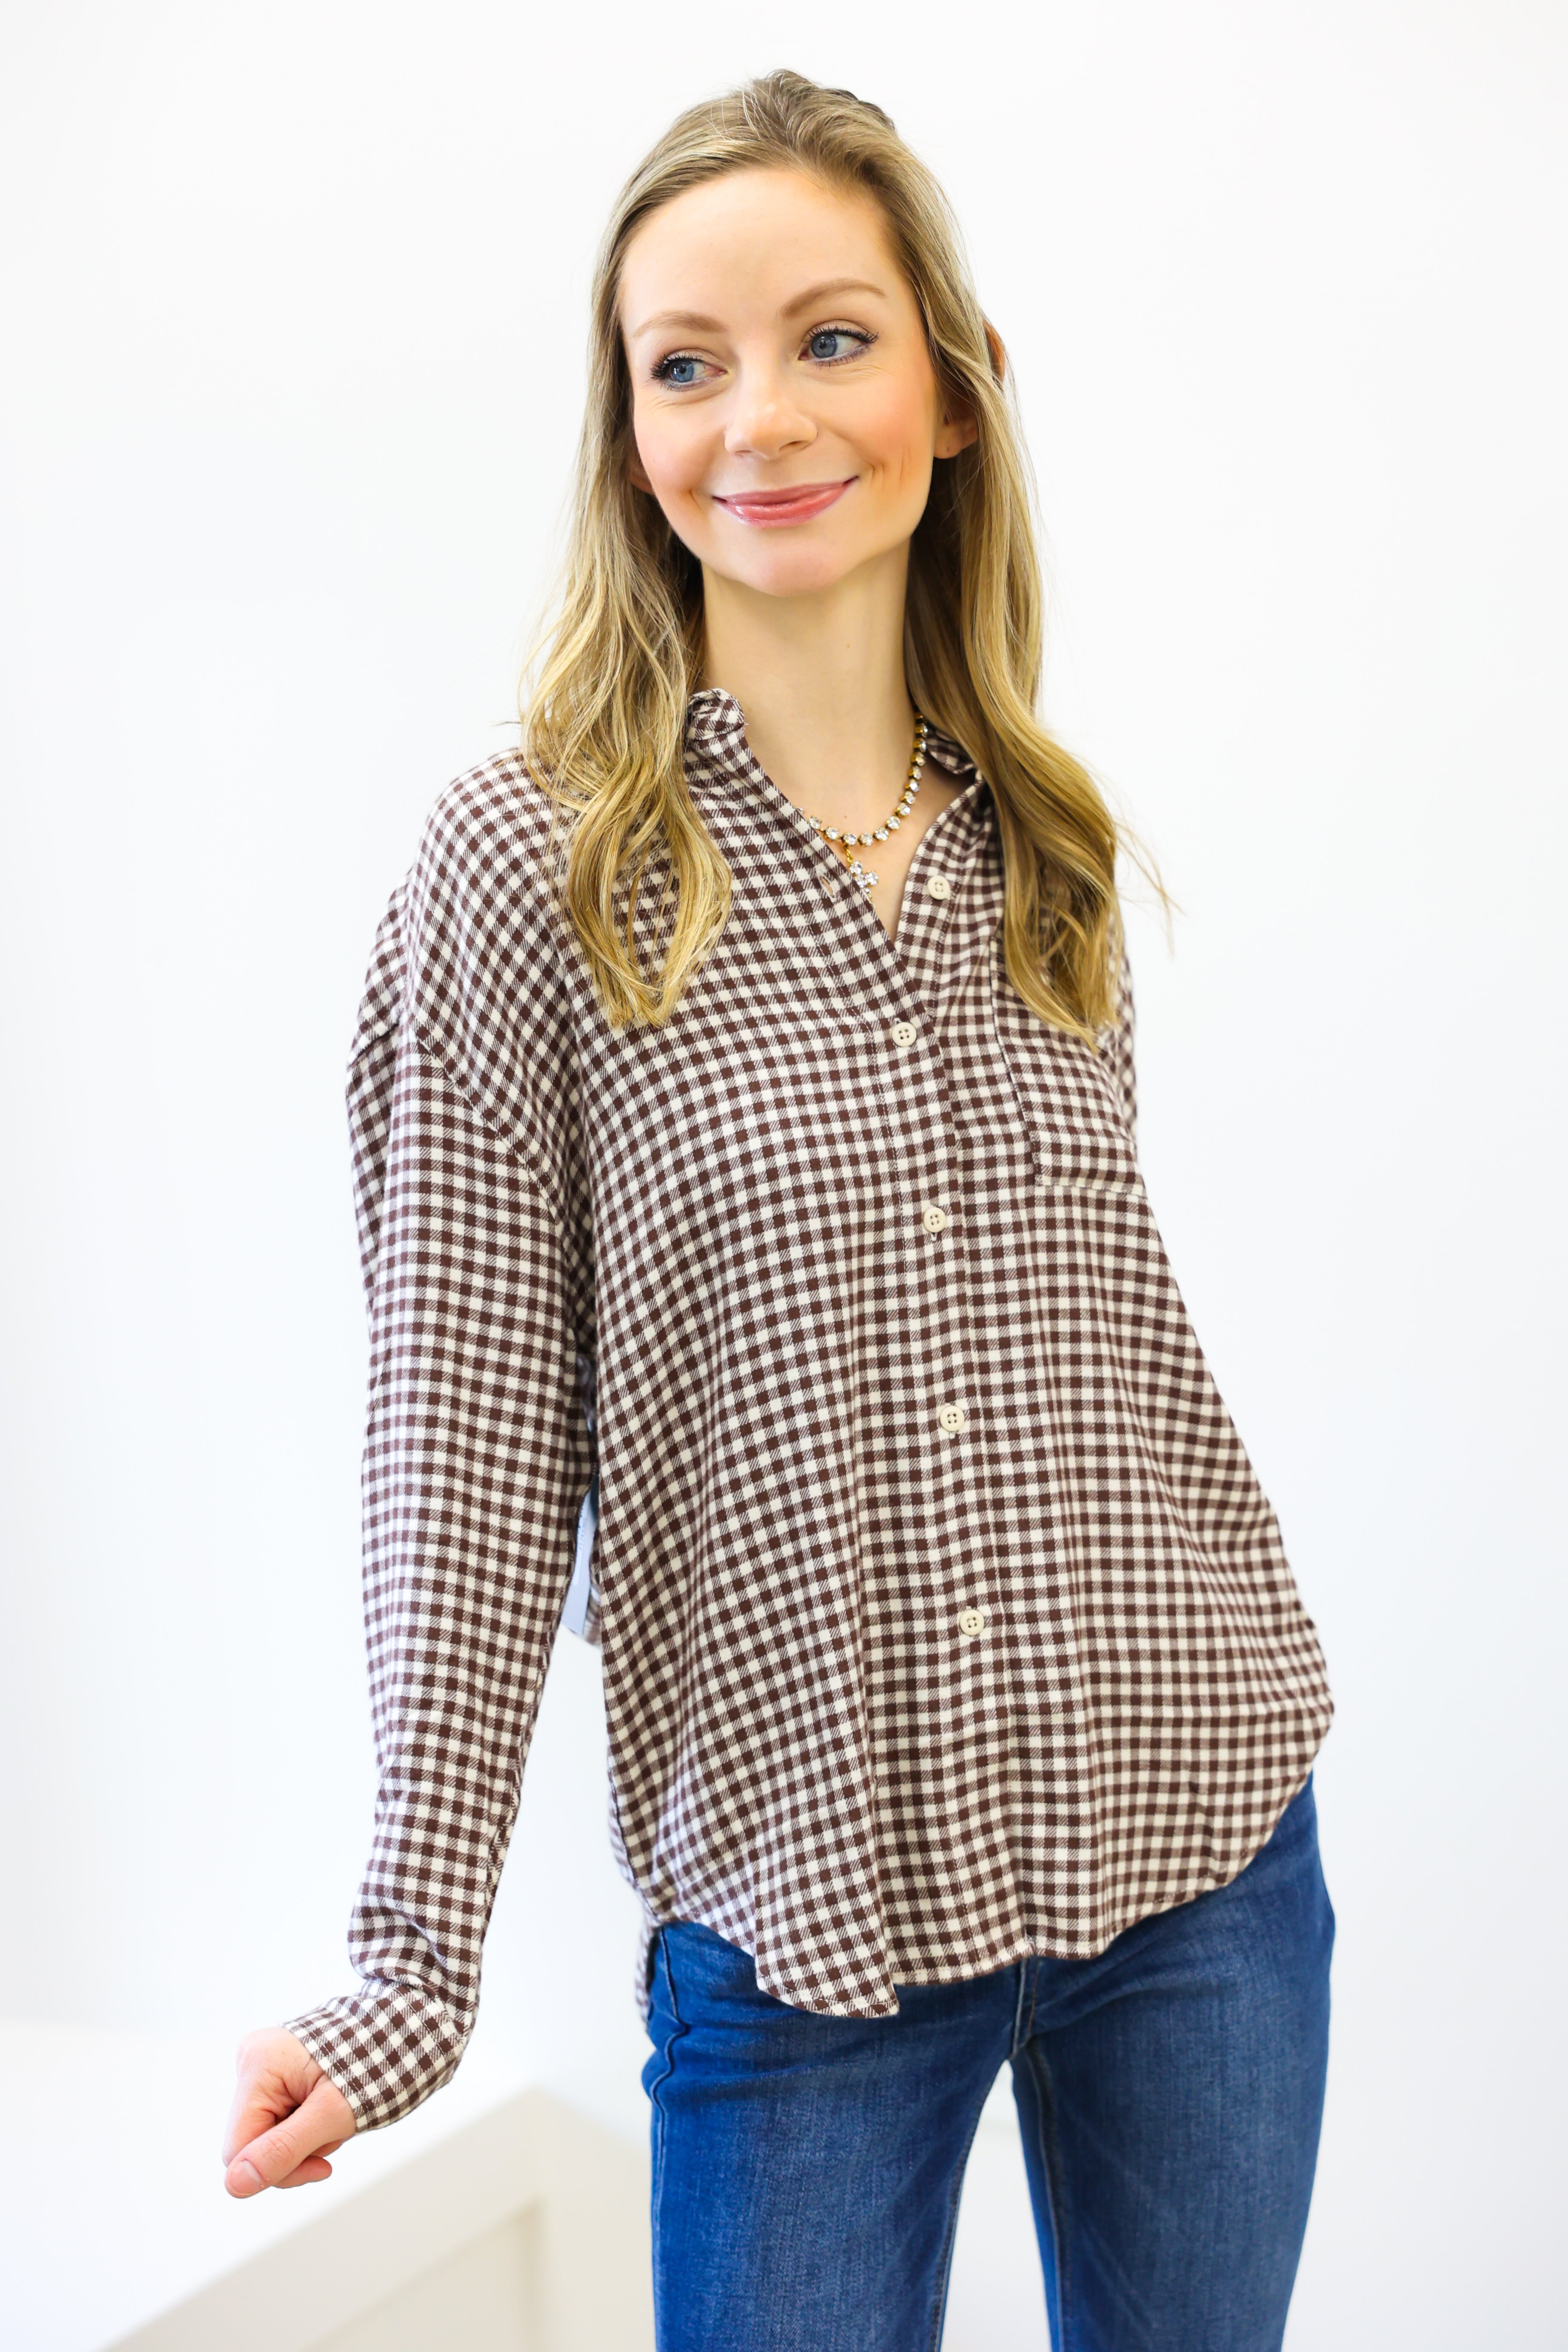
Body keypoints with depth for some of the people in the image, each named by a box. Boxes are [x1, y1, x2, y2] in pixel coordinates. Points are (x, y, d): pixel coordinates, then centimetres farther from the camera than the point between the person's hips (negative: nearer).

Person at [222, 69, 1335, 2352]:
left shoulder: (1044, 848, 5)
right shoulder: (526, 863, -9)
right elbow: (472, 1442, -10)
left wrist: (1223, 1728, 16)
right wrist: (413, 1961, -12)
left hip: (1198, 1834, 4)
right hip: (804, 1895, -4)